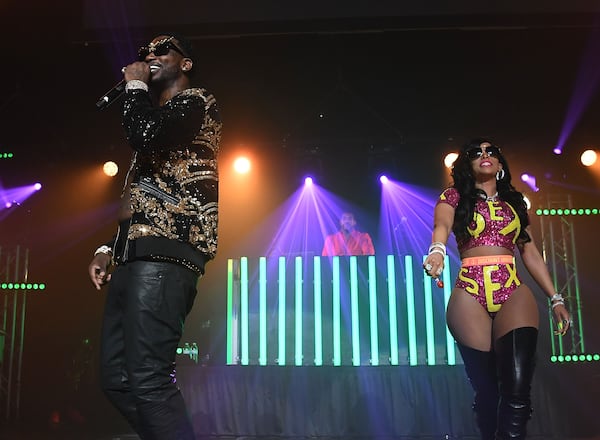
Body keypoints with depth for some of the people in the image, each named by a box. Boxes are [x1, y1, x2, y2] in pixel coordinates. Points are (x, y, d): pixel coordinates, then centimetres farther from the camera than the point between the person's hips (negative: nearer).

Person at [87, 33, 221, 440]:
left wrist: (135, 85, 0)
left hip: (164, 252, -10)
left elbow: (145, 134, -18)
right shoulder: (157, 116, 31)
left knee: (148, 379, -17)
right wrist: (109, 248, 18)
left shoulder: (196, 102, 3)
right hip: (134, 253, 10)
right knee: (117, 377, 6)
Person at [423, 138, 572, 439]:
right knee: (486, 388, 0)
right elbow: (442, 225, -12)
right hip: (470, 294, -2)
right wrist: (437, 250, -35)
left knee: (517, 385, -16)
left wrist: (555, 298, 13)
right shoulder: (455, 196, 10)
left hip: (514, 293, 2)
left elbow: (530, 253, 19)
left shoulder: (514, 201, 19)